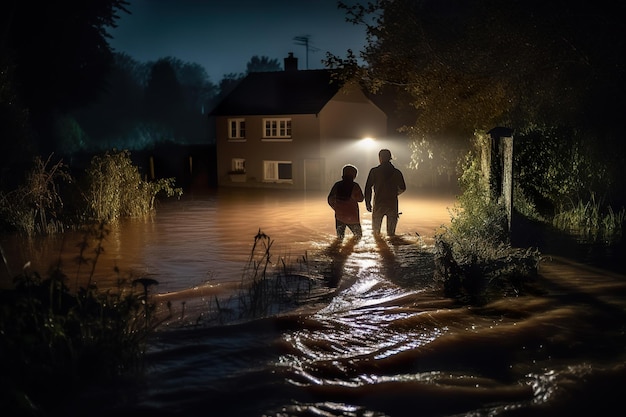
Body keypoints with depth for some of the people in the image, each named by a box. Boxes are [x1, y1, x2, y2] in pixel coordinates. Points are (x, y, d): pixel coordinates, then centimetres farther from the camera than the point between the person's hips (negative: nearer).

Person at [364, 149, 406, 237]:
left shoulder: (374, 171, -5)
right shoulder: (397, 172, 0)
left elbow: (368, 188, -6)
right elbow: (402, 188, 10)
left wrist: (368, 202, 1)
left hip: (378, 203, -1)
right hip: (392, 203, 1)